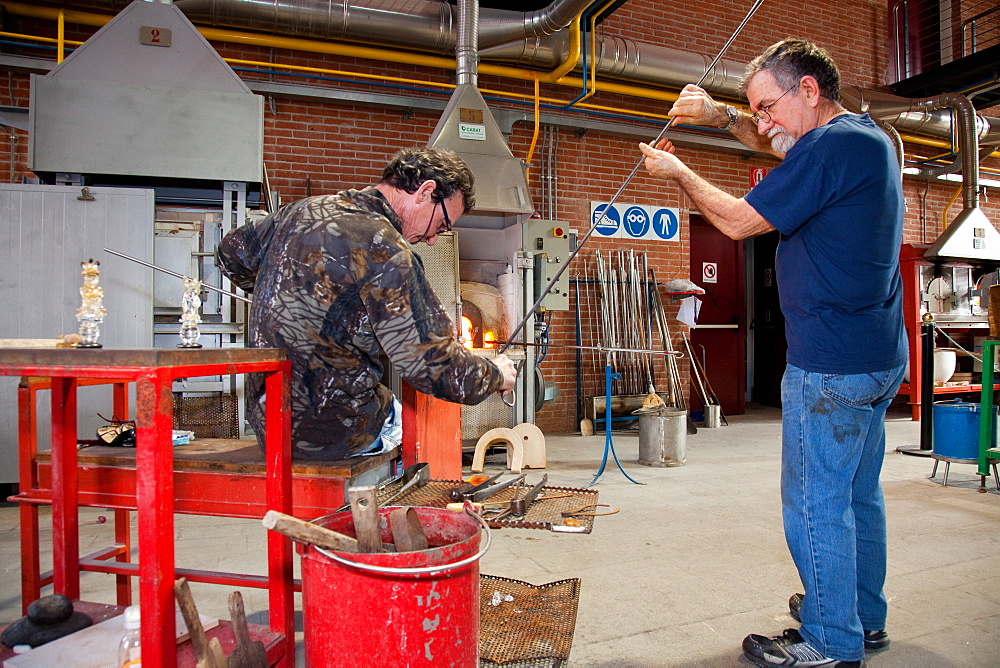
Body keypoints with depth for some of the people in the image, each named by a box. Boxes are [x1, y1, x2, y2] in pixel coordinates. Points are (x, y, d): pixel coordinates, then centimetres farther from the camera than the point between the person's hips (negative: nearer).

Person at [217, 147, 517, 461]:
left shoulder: (301, 211, 3)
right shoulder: (384, 249, -22)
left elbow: (231, 254, 22)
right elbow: (435, 367, -23)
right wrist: (495, 375, -5)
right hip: (330, 433, -7)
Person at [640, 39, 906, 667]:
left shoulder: (833, 147, -18)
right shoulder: (870, 137, 14)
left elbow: (738, 220, -13)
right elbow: (780, 145, 28)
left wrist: (678, 172, 2)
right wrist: (721, 115, 12)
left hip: (830, 364, -10)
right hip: (882, 356, 10)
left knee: (816, 501, 1)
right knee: (859, 493, 19)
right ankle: (865, 616, 34)